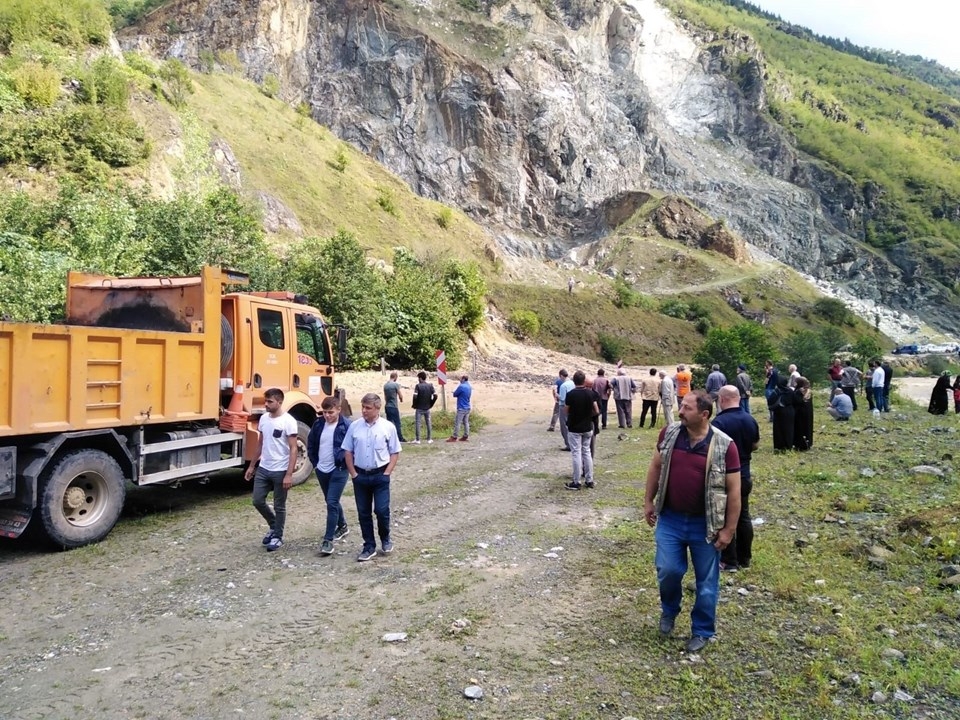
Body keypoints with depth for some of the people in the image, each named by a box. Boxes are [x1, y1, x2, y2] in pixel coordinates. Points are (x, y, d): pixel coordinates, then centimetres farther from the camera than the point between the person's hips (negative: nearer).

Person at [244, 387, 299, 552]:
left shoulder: (288, 421, -16)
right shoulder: (264, 418, 6)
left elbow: (293, 449, -17)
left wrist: (289, 474, -21)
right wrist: (251, 466, 16)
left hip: (280, 471, -6)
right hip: (263, 469, 7)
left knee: (279, 506, 5)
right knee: (258, 501, 9)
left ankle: (278, 537, 22)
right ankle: (274, 527, 32)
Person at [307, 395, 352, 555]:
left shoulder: (346, 426, -15)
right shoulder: (318, 424, 1)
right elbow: (311, 443, 15)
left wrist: (345, 463, -9)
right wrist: (314, 461, 10)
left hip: (338, 471, -6)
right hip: (321, 470, 6)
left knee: (332, 503, -10)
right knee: (330, 501, 19)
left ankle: (328, 540, -5)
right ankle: (342, 526, 41)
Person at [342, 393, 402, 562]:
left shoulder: (388, 427, -6)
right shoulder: (354, 426, -1)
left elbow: (395, 453, 0)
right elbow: (348, 451, 5)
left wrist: (386, 473, -7)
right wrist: (353, 474, 0)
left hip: (380, 475, -2)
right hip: (360, 475, 2)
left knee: (382, 510, -5)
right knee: (363, 513, 8)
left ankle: (385, 539, 23)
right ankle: (369, 547, 21)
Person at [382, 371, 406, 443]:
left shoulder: (385, 385, 7)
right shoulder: (396, 384, -13)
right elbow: (400, 396, -7)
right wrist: (401, 399, 14)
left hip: (387, 406, 6)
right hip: (394, 407, -6)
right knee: (397, 423, -1)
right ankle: (400, 438, 1)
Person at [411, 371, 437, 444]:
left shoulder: (418, 386, -11)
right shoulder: (430, 385, 1)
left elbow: (415, 397, -19)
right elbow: (435, 396, -4)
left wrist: (414, 405, -4)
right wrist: (431, 404, 7)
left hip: (419, 408, -4)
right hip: (427, 408, 4)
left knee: (417, 423, 4)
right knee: (428, 423, 11)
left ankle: (417, 440, 5)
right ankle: (429, 439, 13)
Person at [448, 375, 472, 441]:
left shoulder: (461, 386, -17)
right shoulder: (469, 387, 10)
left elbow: (454, 394, -6)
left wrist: (455, 393, 13)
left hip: (461, 408, -8)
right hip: (467, 408, 8)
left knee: (457, 423, -3)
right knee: (466, 422, 10)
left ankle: (454, 437, 0)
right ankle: (465, 436, 12)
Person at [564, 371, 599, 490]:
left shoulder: (570, 394, -17)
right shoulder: (590, 393, -4)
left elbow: (566, 412, -6)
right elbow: (596, 411, 2)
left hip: (574, 428, -4)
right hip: (587, 428, 4)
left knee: (576, 454, 0)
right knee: (587, 452, 13)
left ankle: (576, 482, 3)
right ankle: (589, 480, 16)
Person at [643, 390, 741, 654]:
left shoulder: (724, 445, -15)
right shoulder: (669, 434, -5)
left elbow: (734, 490, -10)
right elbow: (656, 467, 8)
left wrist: (729, 529, -9)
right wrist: (648, 502, 8)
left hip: (705, 525, -2)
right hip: (670, 519, 2)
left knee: (706, 582, 11)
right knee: (668, 570, 3)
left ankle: (702, 631, 30)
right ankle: (669, 609, 35)